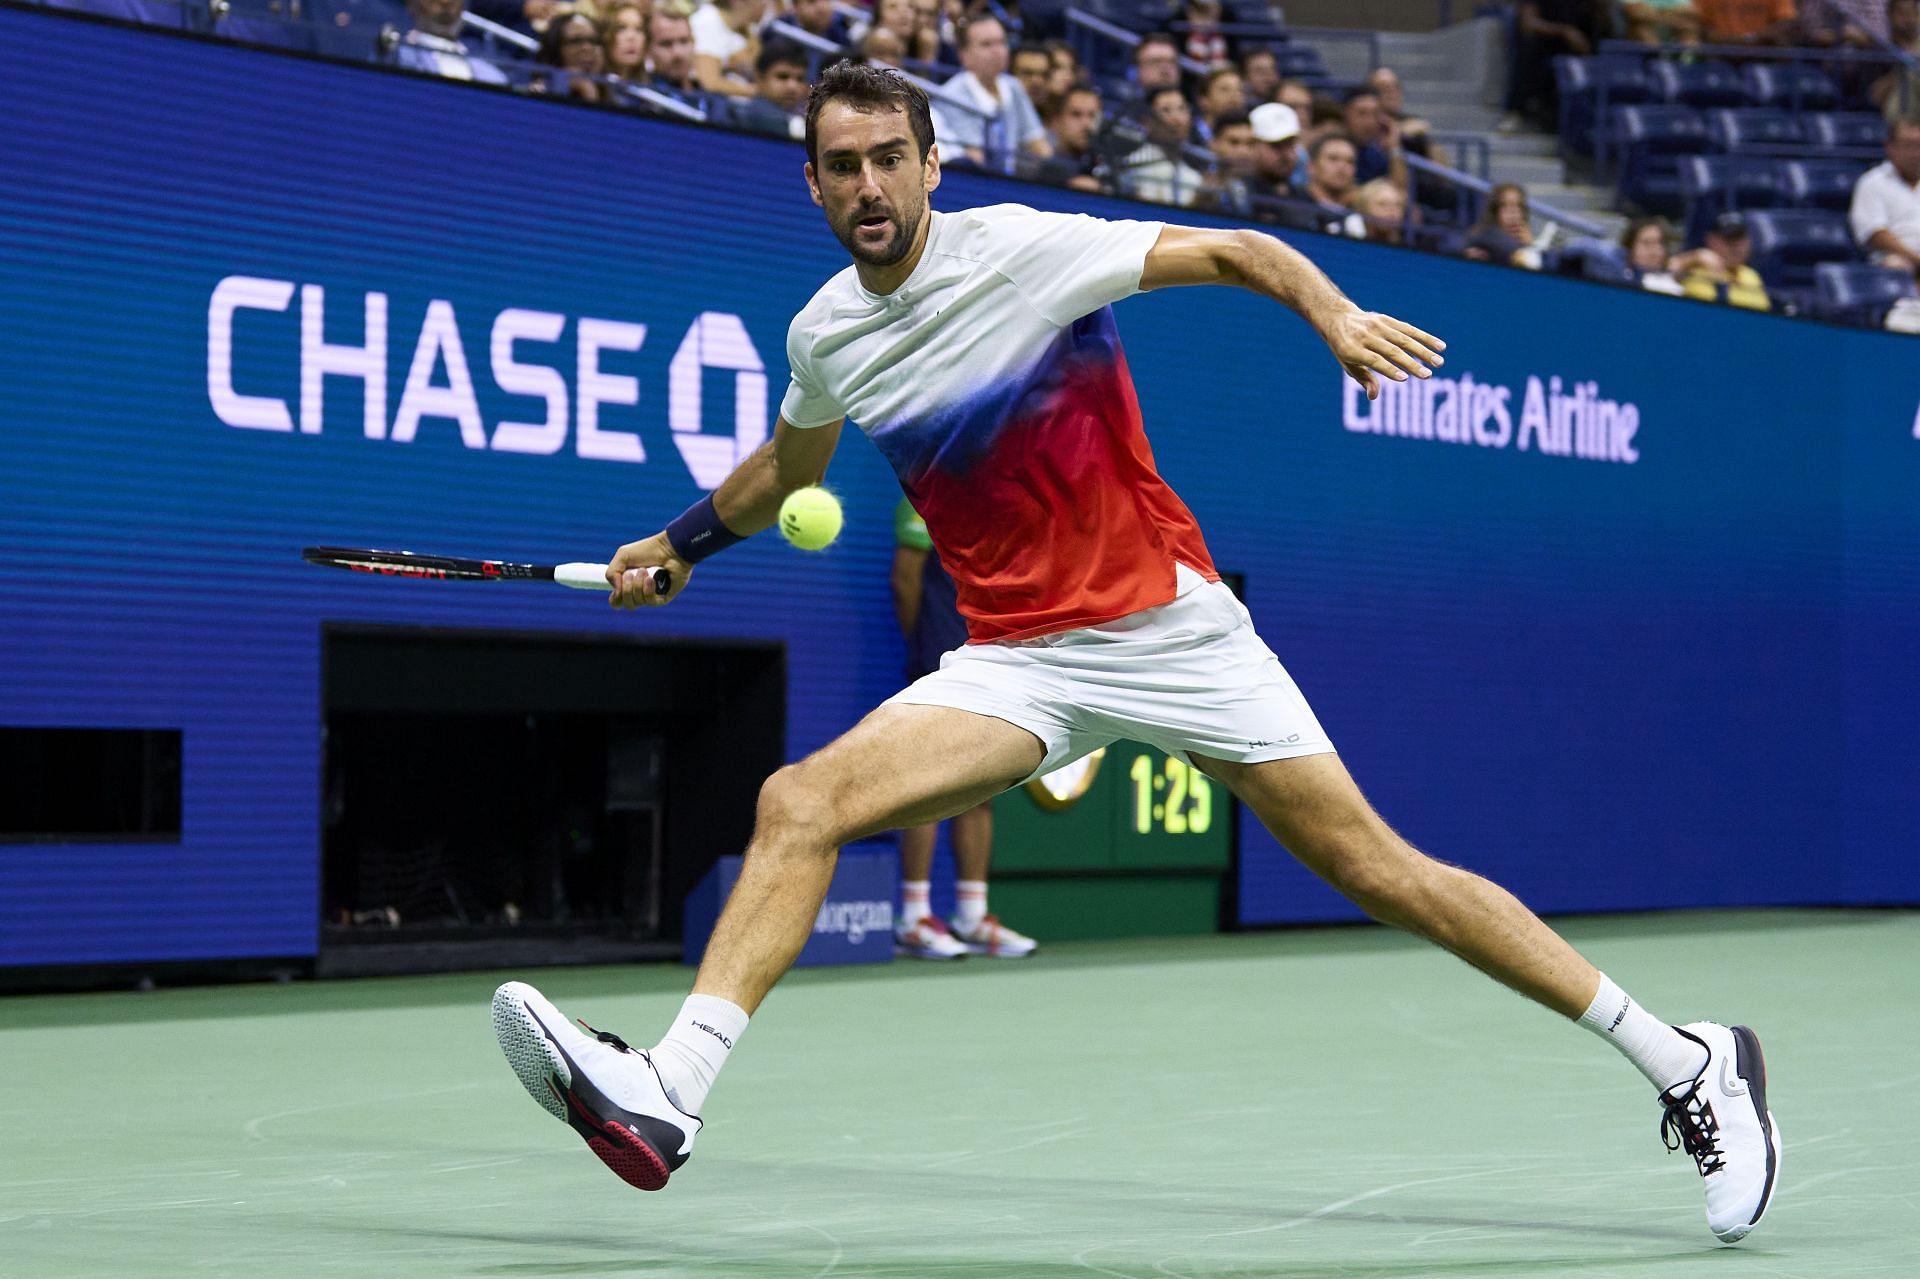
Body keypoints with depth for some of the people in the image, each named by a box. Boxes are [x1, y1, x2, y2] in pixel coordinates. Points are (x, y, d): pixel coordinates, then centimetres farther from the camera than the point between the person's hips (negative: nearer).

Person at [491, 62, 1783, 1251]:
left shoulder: (1026, 249, -10)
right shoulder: (825, 337, 5)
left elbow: (1239, 250, -7)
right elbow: (789, 466, 28)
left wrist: (1338, 315, -24)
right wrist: (681, 544, 34)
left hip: (1169, 625, -4)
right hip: (1015, 656, 5)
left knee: (1378, 869, -7)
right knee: (799, 803, -17)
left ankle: (1689, 1062, 2)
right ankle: (667, 1096, -23)